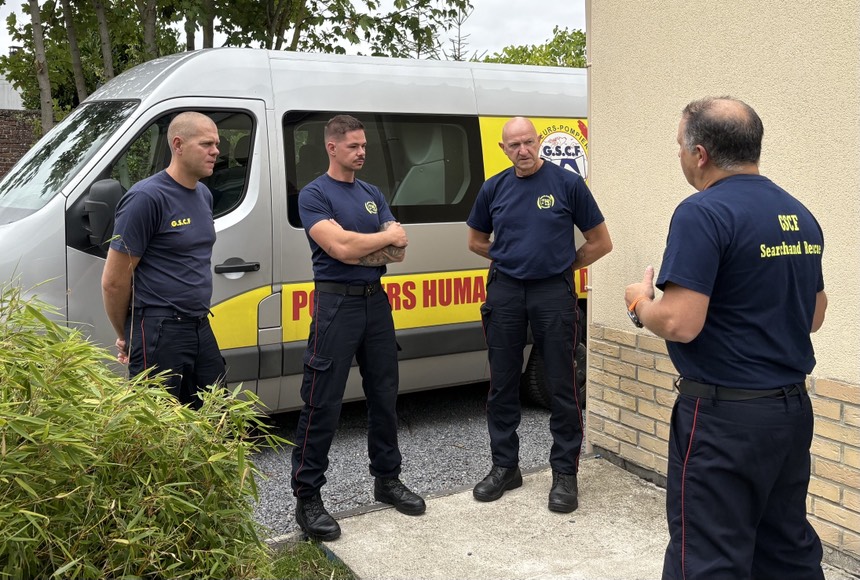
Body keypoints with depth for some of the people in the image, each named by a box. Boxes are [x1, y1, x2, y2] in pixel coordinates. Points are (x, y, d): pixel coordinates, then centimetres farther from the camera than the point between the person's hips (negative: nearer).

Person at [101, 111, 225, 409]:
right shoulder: (147, 197, -15)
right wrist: (126, 338, 0)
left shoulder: (204, 194, 11)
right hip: (159, 334, -8)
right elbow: (114, 281, -13)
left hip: (201, 327, 8)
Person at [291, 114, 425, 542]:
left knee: (384, 396, 13)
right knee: (322, 404, -4)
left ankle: (387, 479, 28)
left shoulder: (373, 195, 14)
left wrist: (355, 248, -11)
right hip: (336, 303, -6)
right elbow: (339, 248, -18)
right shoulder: (314, 194, -5)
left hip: (376, 301, 7)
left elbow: (398, 253, 5)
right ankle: (307, 498, 5)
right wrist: (387, 236, -4)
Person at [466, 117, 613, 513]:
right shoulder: (493, 189, 5)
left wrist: (563, 265, 5)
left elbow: (600, 243, 1)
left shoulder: (567, 183, -4)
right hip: (505, 291, 3)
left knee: (562, 386, 1)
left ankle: (565, 473, 13)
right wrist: (513, 259, 10)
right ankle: (505, 467, 23)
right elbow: (477, 241, 19)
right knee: (502, 385, 9)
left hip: (553, 291, -3)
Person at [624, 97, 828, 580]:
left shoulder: (704, 213, -17)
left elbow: (680, 324, -23)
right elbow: (814, 316, 18)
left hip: (727, 414, -8)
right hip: (793, 408, 9)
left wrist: (640, 303, -4)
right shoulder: (800, 216, 10)